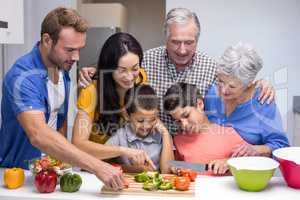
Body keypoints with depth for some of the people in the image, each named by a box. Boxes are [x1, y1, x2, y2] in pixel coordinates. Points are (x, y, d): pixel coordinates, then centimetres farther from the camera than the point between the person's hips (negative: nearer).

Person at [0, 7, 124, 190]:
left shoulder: (63, 66, 1)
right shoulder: (22, 77, -23)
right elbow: (38, 135, -35)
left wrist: (61, 157, -5)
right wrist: (97, 166, -40)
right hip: (18, 171, -6)